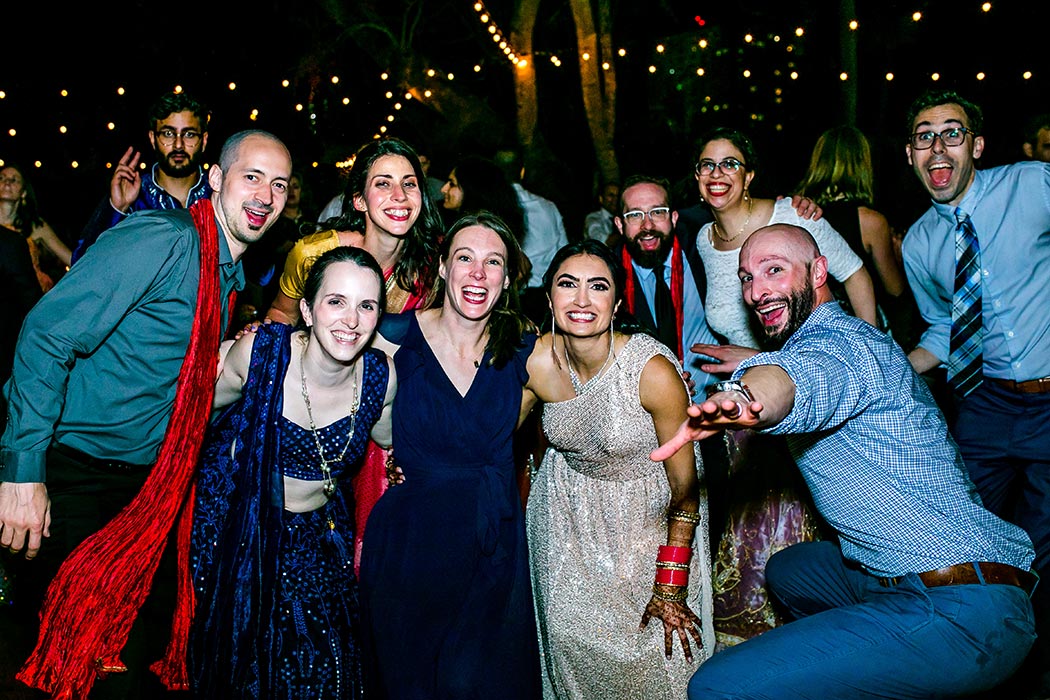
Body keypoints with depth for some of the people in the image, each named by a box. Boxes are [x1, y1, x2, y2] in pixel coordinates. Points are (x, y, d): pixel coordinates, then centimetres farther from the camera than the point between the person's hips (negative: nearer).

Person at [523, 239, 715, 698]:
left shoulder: (654, 372, -30)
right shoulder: (537, 362, -19)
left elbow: (684, 486, -18)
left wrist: (671, 588, -13)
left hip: (647, 509, -3)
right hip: (570, 507, 3)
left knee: (658, 647, 0)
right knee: (570, 634, 11)